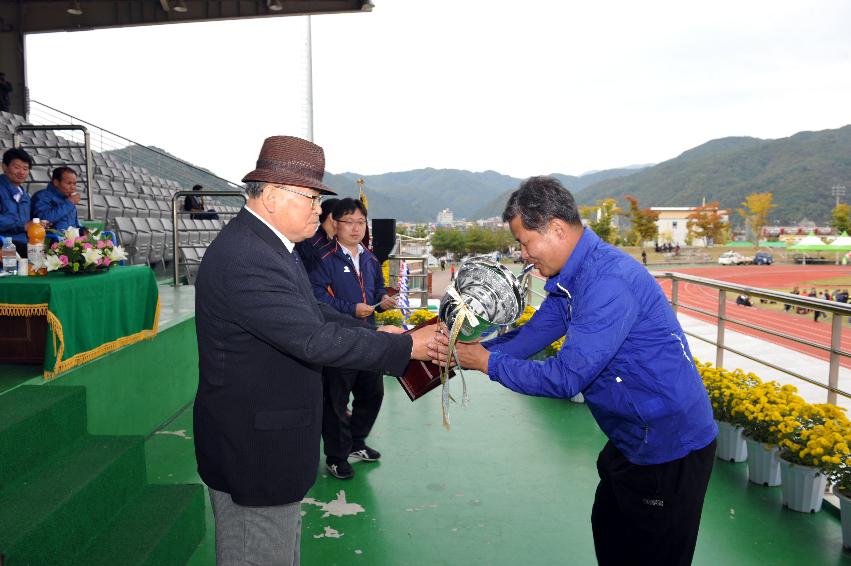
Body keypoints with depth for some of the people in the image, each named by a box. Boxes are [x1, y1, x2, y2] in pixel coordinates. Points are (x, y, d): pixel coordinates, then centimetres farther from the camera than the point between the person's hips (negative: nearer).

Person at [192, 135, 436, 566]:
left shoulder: (267, 244, 6)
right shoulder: (245, 260, -28)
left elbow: (312, 313, 12)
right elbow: (314, 340, -30)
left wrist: (373, 333, 1)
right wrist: (405, 347, -21)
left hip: (267, 437, 10)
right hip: (254, 449, -10)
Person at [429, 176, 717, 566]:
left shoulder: (610, 282, -30)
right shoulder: (569, 279, 2)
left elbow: (566, 377, -31)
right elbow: (528, 336, 4)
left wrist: (487, 363, -19)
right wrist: (465, 351, -10)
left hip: (671, 450, -10)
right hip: (631, 442, 10)